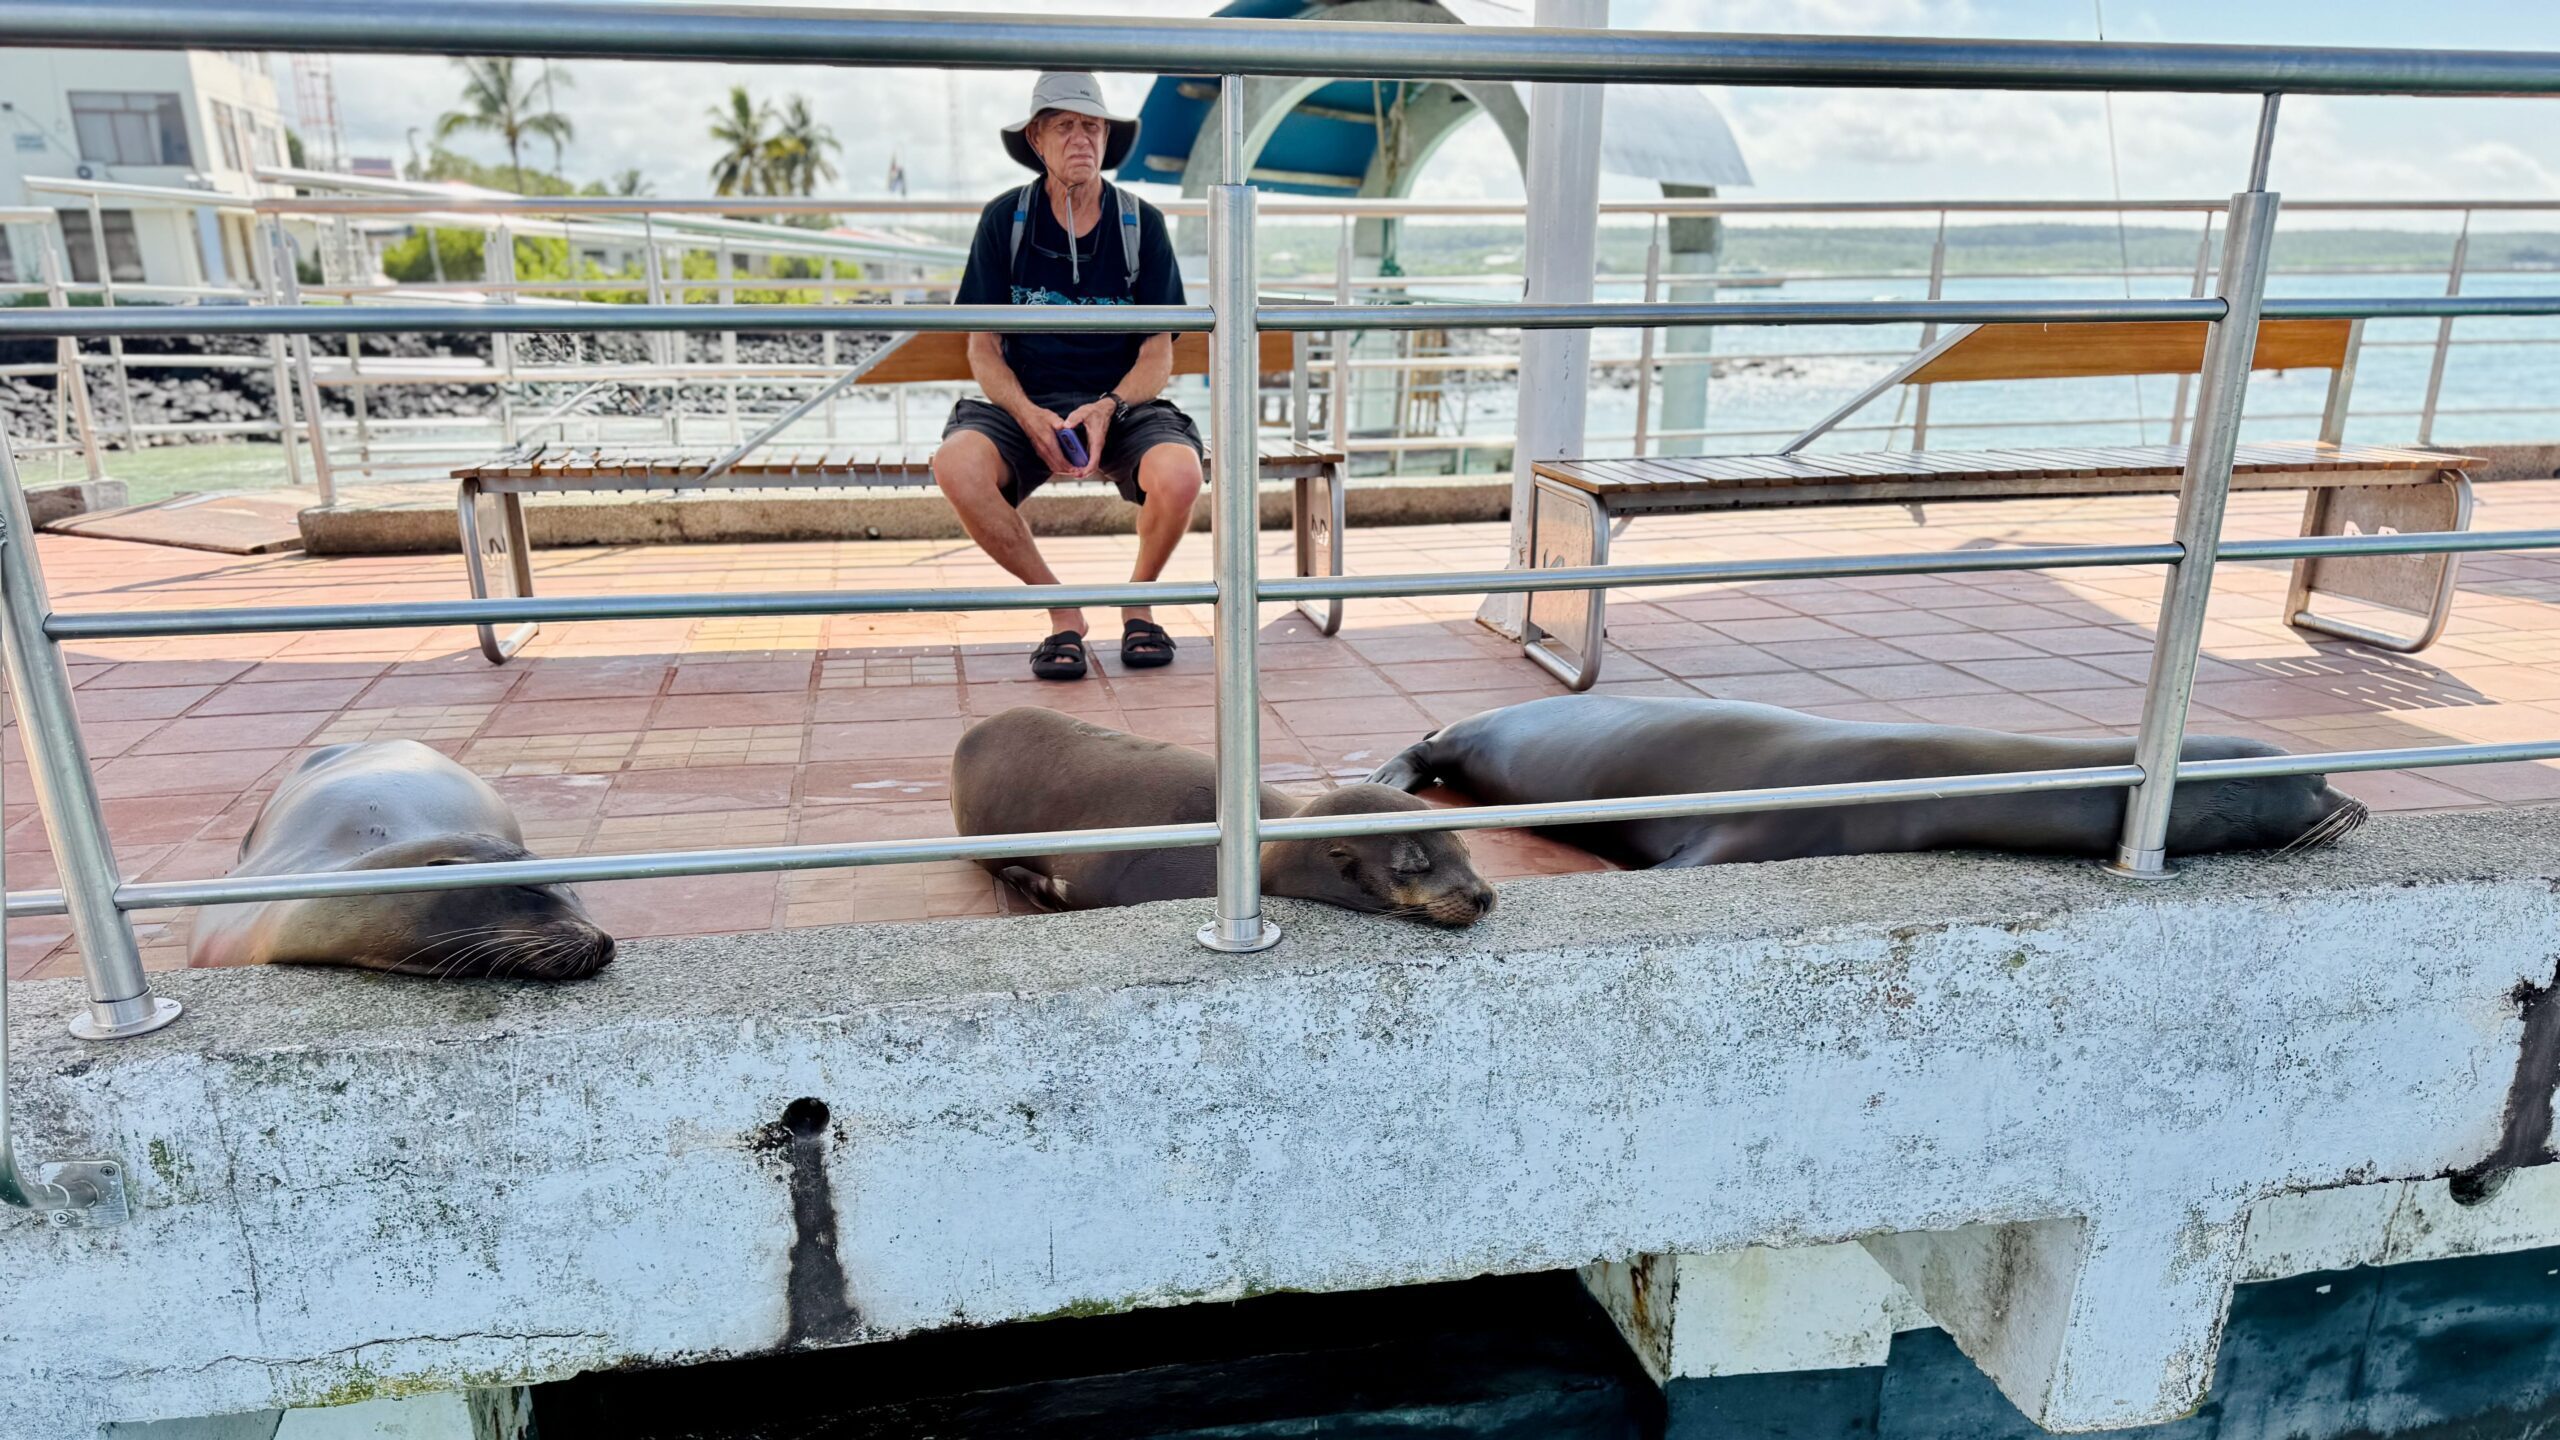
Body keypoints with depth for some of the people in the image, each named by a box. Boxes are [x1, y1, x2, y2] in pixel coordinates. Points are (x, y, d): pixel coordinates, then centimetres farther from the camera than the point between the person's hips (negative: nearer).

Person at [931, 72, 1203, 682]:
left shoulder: (1140, 223, 3)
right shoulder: (1004, 220, 2)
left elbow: (1158, 356, 1)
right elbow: (983, 349, 2)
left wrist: (1106, 409, -20)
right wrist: (1031, 418, -18)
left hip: (1122, 403, 0)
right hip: (1024, 402, 1)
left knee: (1179, 473, -33)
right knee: (957, 465, -32)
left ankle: (1138, 601, 0)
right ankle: (1062, 610, -10)